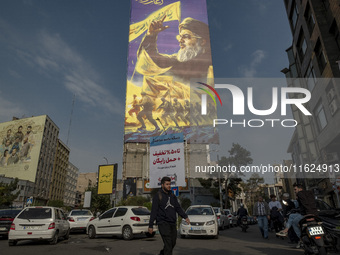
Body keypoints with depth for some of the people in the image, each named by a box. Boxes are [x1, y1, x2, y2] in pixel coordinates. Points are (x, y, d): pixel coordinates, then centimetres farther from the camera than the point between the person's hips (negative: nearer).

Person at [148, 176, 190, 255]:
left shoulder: (172, 196, 13)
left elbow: (178, 208, 11)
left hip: (172, 223, 6)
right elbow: (154, 211, -7)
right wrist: (150, 225, -9)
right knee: (168, 243, -11)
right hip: (163, 223, -6)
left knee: (173, 243, 13)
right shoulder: (158, 196, -6)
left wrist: (185, 217, -3)